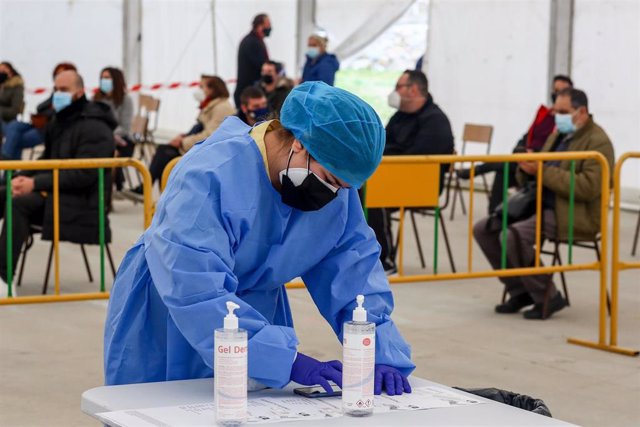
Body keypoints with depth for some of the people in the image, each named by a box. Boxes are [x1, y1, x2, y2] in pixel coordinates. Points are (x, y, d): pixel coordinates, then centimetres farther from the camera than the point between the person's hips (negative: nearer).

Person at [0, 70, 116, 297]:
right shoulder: (59, 121, 15)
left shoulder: (94, 128, -13)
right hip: (53, 191, 9)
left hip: (80, 202, -9)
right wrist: (23, 177, -1)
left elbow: (83, 175, -22)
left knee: (19, 203, -30)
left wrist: (36, 183, -27)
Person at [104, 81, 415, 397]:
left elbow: (355, 271, -11)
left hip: (255, 317, 5)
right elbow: (197, 294, -41)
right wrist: (287, 358, -44)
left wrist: (380, 353, -27)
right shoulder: (210, 176, -33)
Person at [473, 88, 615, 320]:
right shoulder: (559, 135, 18)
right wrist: (527, 168, -3)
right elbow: (527, 179, 23)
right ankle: (520, 292, 5)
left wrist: (543, 171, -23)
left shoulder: (598, 142, -10)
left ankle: (547, 297, -13)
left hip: (573, 216, -9)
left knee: (514, 235, -30)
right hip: (540, 205, 9)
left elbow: (588, 188, -23)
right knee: (483, 229, -4)